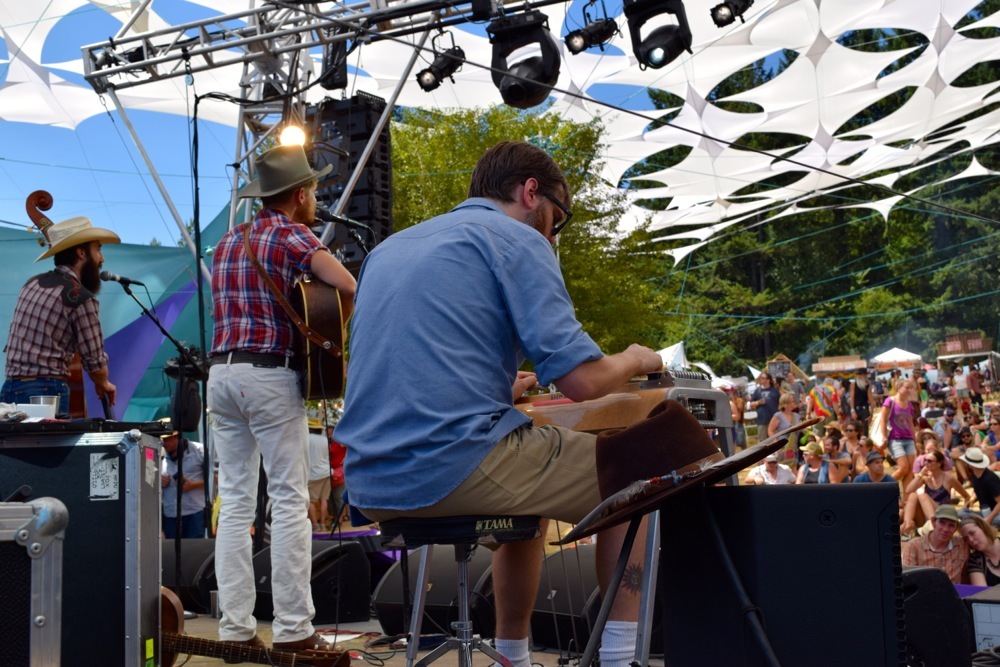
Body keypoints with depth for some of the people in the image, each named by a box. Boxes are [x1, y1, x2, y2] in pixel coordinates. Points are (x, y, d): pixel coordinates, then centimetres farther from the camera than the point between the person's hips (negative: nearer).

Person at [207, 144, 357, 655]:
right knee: (289, 501, -3)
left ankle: (235, 628, 7)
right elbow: (347, 284, -19)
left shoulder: (228, 242, 18)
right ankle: (293, 630, -2)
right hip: (271, 374, -7)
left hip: (221, 371, 7)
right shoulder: (293, 236, -4)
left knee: (235, 501, 7)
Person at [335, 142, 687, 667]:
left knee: (528, 494, 34)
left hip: (370, 487, 8)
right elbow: (582, 380, -10)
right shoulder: (515, 239, -1)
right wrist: (634, 361, 12)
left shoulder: (389, 249, 22)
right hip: (456, 465, -8)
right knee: (629, 475, 14)